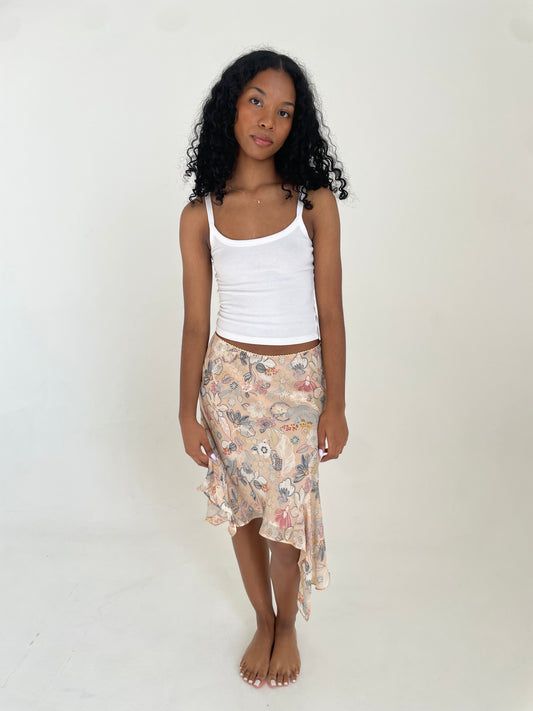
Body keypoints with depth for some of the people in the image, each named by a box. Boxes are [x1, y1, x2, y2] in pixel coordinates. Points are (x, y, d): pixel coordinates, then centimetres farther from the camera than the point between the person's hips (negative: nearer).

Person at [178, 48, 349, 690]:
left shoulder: (314, 202, -5)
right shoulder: (200, 216, -2)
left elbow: (330, 312, -5)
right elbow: (195, 324, 1)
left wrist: (335, 405, -6)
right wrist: (188, 413, 1)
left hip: (298, 381, -1)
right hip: (229, 377, 2)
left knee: (286, 517, 5)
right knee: (241, 510, 13)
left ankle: (287, 627, 35)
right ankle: (262, 624, 39)